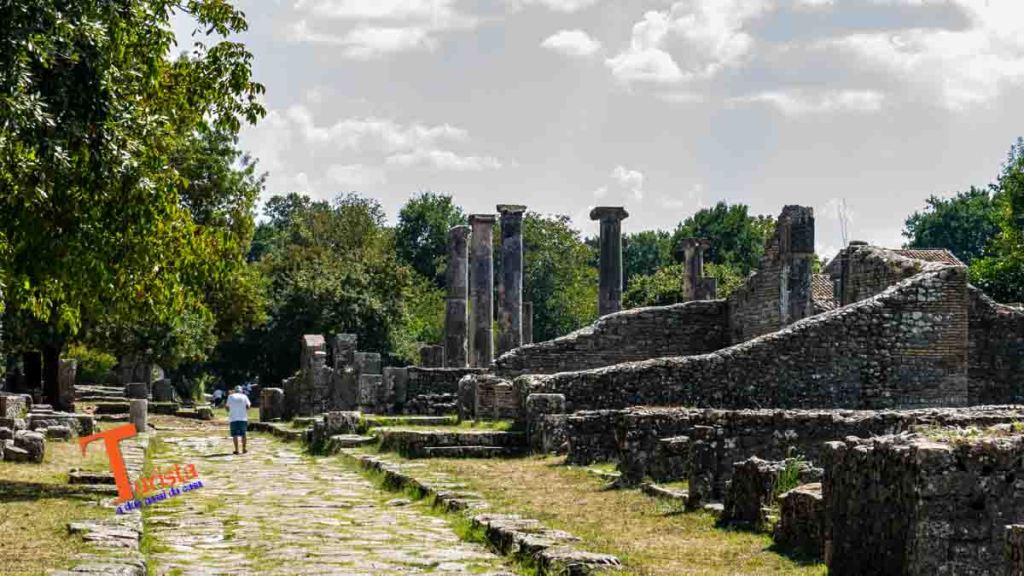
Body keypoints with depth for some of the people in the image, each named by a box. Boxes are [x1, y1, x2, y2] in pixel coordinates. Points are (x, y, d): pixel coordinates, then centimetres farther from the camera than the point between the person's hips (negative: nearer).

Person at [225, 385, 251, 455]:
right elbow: (247, 406, -2)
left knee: (235, 434, 1)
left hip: (233, 418, -1)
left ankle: (236, 449, -4)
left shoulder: (230, 397, 3)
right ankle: (244, 448, 12)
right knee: (243, 434, 11)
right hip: (243, 418, 1)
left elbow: (227, 407, 2)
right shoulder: (244, 396, 4)